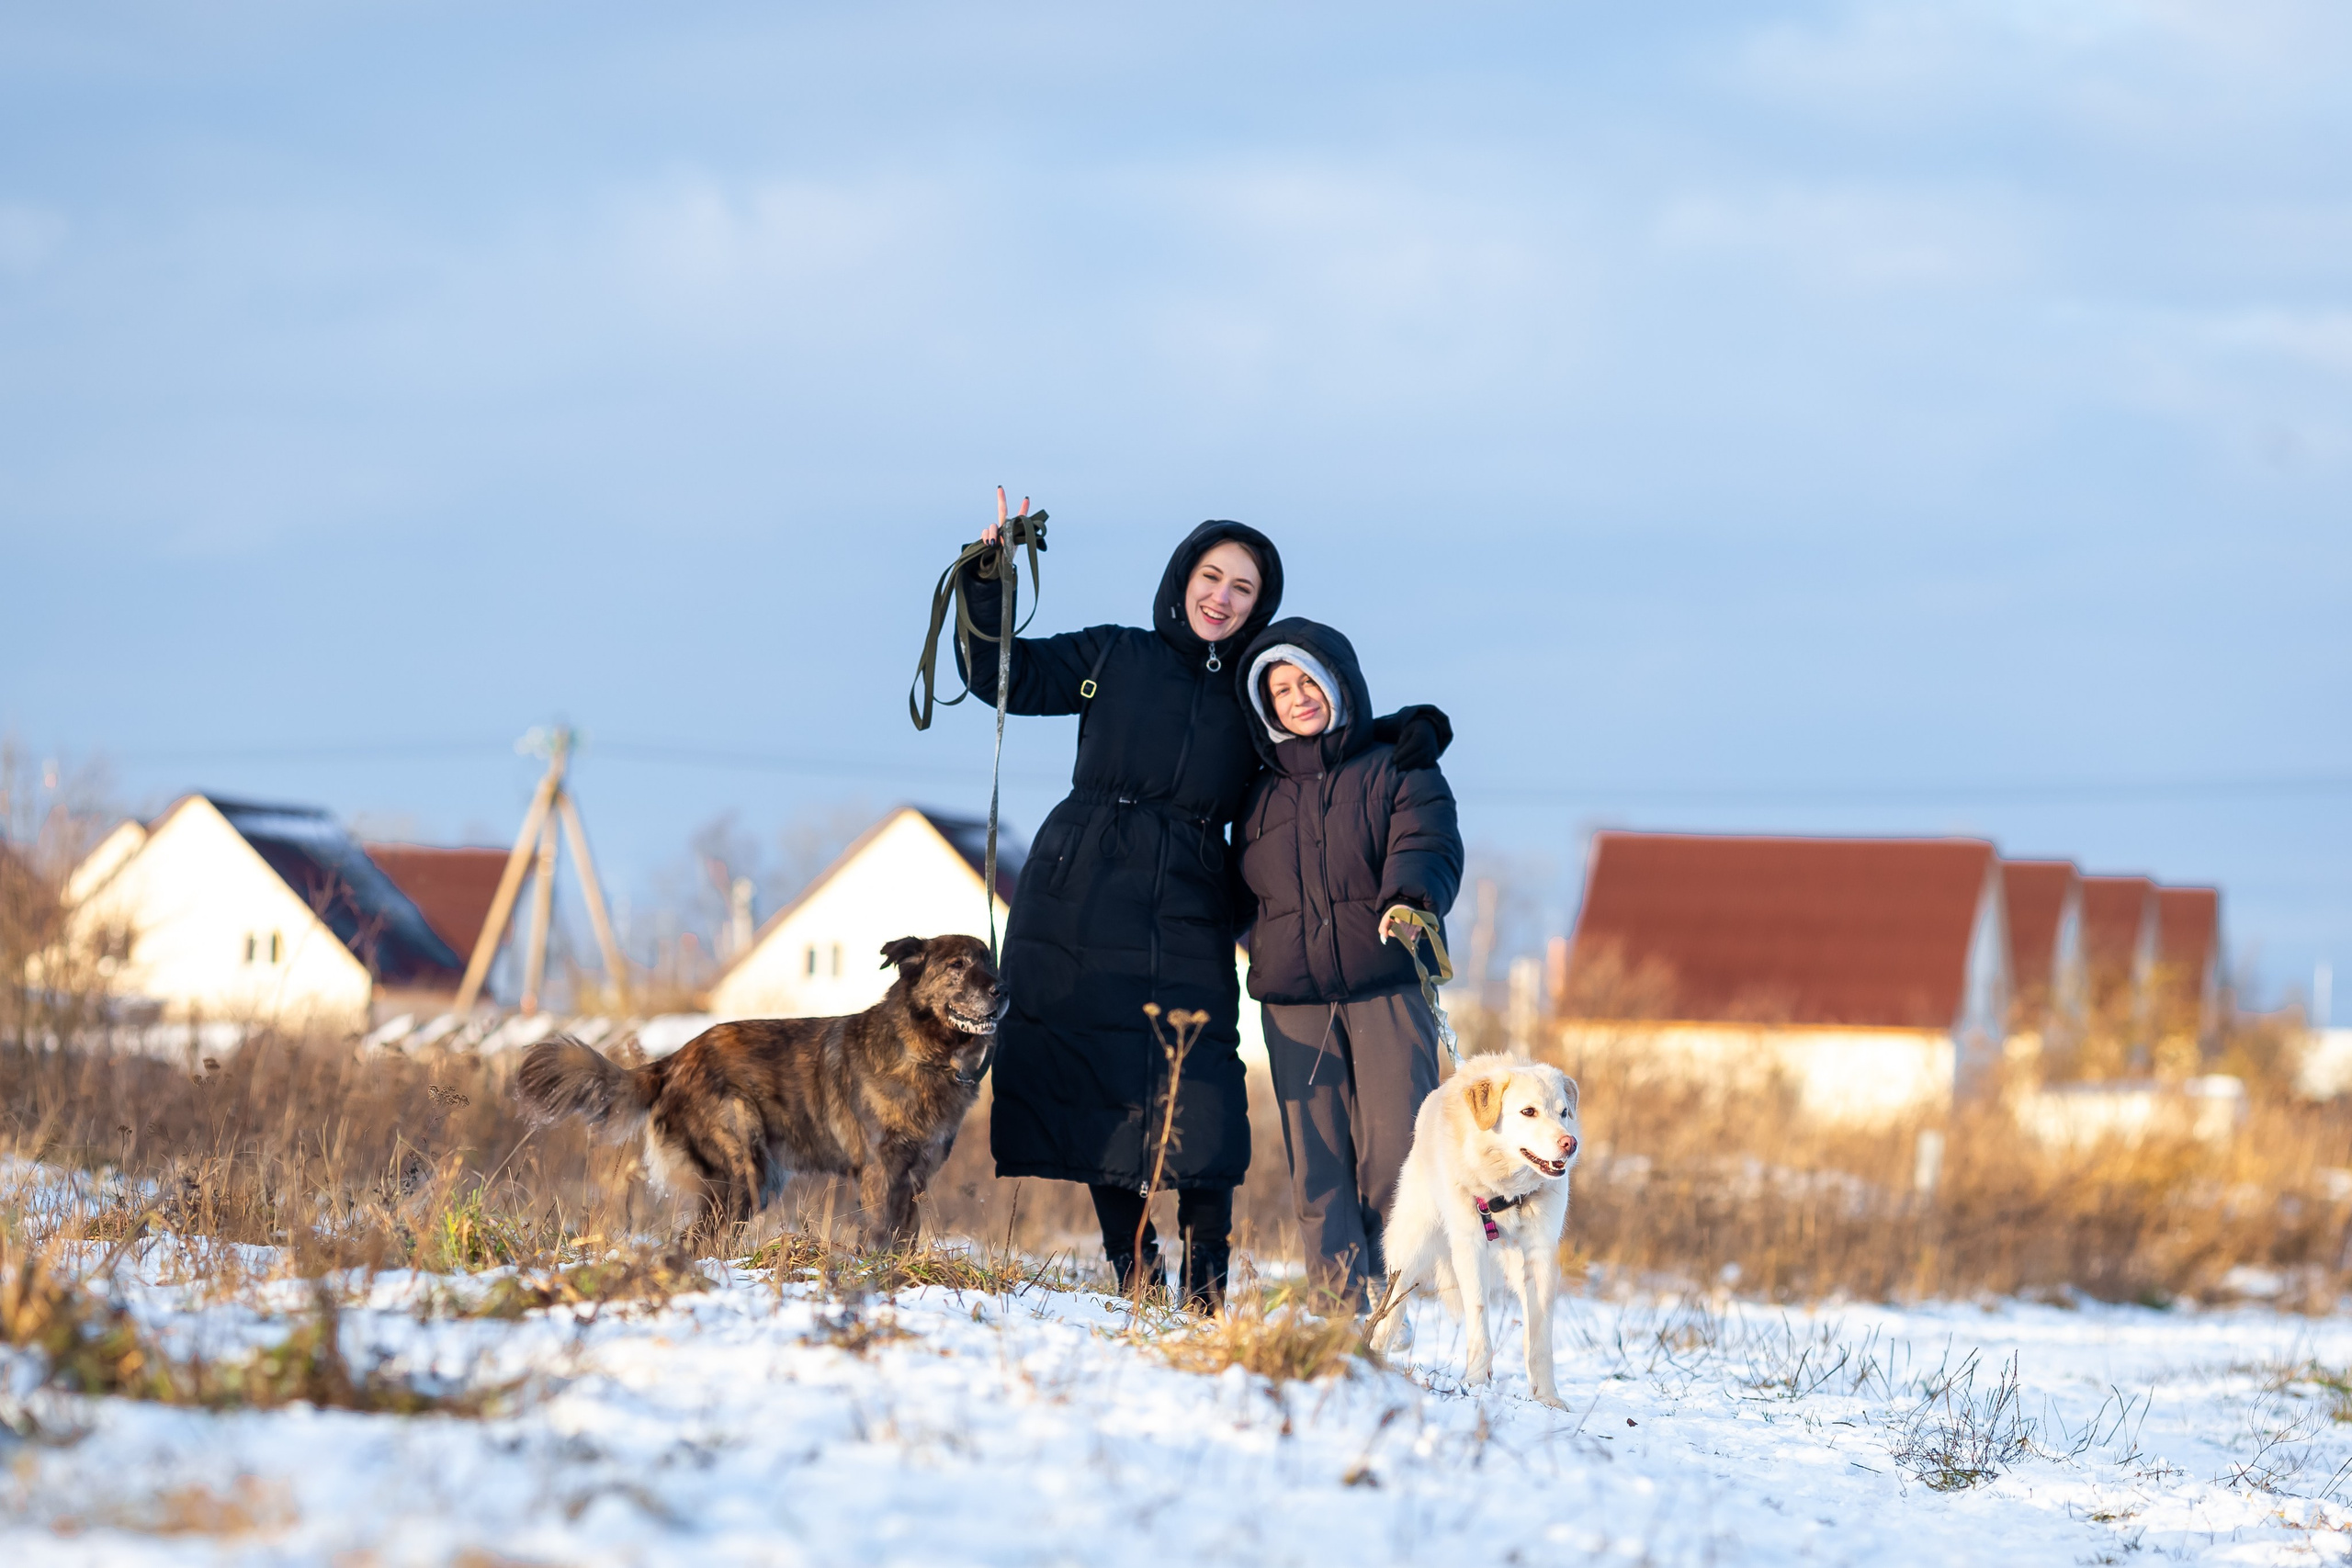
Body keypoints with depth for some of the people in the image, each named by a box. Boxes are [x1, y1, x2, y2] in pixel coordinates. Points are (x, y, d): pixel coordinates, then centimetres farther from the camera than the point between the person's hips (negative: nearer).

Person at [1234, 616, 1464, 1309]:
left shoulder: (1397, 770, 7)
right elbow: (1240, 891, 28)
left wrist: (1410, 900, -28)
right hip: (1293, 1001, 3)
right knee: (1316, 1159, -2)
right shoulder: (1262, 796, 19)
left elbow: (1427, 845, -9)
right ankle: (1341, 1303, 0)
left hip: (1388, 989, -3)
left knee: (1394, 1147, -11)